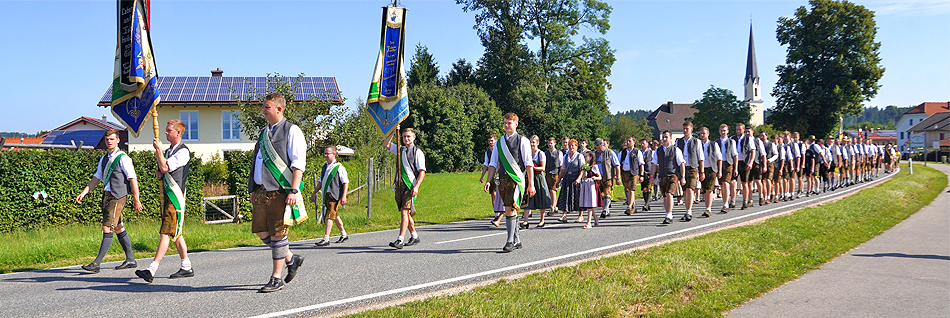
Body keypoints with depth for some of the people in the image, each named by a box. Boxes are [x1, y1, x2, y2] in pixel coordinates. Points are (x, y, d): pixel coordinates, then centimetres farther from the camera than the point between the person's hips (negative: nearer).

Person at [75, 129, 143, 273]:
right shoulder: (104, 159, 16)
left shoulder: (123, 158, -8)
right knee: (119, 229, 12)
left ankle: (96, 263, -11)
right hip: (107, 196, 8)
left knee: (107, 229, -10)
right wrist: (83, 193, 8)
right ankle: (130, 260, 19)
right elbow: (96, 178, 19)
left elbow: (133, 179, -10)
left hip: (117, 197, -8)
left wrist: (136, 200, -12)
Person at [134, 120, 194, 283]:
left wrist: (158, 149, -8)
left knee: (166, 233, -13)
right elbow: (161, 170, 27)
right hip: (166, 193, 10)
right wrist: (158, 173, 5)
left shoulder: (183, 151, -9)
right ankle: (187, 267, 19)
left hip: (175, 195, -10)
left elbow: (165, 167, -17)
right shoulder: (168, 150, 19)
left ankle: (151, 270, -18)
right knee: (175, 233, 12)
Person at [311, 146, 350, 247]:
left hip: (335, 195, -8)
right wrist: (314, 193, 20)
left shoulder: (339, 167, -7)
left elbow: (346, 182, -9)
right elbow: (320, 182, 24)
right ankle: (344, 235, 29)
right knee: (335, 216, 15)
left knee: (329, 216, -12)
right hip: (326, 195, 8)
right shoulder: (325, 167, 16)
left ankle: (326, 239, -12)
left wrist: (344, 196, -15)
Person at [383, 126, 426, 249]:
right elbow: (385, 144, 15)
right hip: (399, 184, 6)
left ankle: (400, 240, -18)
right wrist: (393, 132, 3)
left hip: (410, 185, -6)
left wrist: (416, 186, -18)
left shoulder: (418, 152, -2)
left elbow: (422, 171, -7)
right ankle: (414, 236, 25)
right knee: (405, 212, 11)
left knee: (404, 211, -14)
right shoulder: (400, 149, 16)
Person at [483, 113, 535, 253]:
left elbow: (529, 164, -1)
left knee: (510, 209, -15)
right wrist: (488, 181, 4)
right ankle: (517, 240, 21)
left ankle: (510, 241, -11)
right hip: (503, 179, 5)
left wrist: (531, 184, -5)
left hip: (517, 179, -5)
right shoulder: (499, 142, 15)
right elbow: (493, 164, 16)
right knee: (510, 210, 10)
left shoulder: (522, 141, 1)